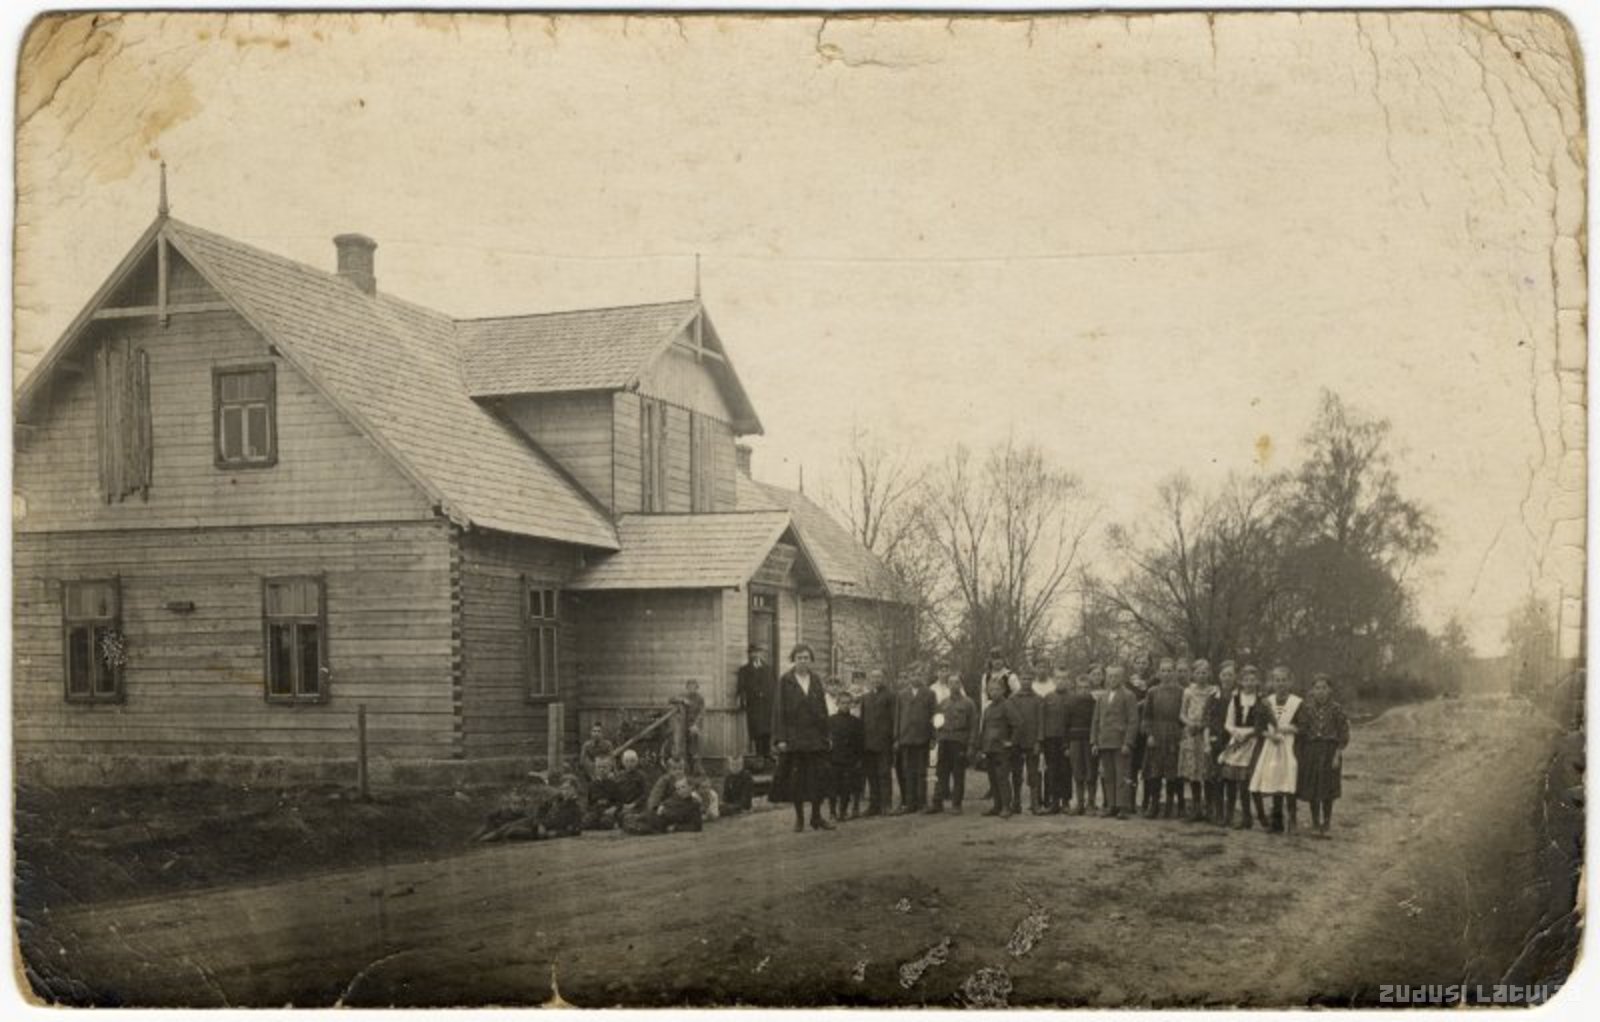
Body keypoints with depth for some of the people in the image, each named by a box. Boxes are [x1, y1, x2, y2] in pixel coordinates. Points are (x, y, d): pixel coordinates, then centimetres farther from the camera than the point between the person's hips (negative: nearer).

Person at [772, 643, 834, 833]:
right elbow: (779, 710, -5)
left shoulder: (816, 681, 9)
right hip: (794, 737, -3)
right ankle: (799, 818, 12)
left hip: (815, 738, 3)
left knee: (819, 777, 1)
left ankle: (816, 817, 12)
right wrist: (780, 739, -12)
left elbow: (823, 710, 11)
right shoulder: (785, 681, -2)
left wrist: (826, 735, 5)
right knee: (796, 779, 1)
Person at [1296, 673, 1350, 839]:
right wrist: (1302, 755, 1)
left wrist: (1338, 755, -10)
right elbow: (1302, 733, 5)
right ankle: (1315, 824, 17)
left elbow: (1344, 734, -4)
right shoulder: (1307, 709, 2)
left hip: (1330, 750, -2)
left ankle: (1326, 825, 12)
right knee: (1312, 790, 5)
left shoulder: (1336, 709, -4)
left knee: (1327, 793, 1)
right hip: (1311, 751, 2)